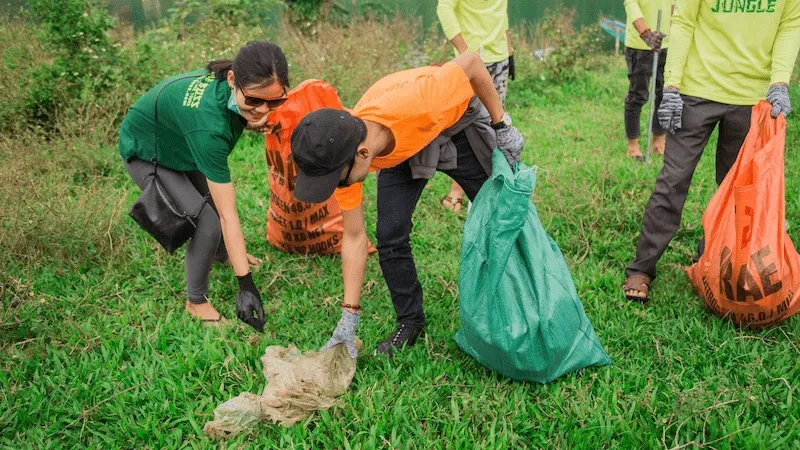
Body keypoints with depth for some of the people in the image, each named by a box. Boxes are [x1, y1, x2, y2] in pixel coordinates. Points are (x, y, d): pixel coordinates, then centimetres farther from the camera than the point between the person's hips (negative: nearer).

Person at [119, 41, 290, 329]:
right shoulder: (207, 125, -45)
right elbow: (228, 213, -41)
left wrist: (255, 123, -25)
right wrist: (246, 285, -38)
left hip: (178, 141, 7)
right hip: (146, 154, -7)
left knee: (215, 202, 16)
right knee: (208, 221, -17)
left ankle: (222, 255, 48)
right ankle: (196, 302, 6)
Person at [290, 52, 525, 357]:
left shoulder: (413, 103, -47)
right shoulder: (341, 155, -30)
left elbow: (471, 61, -29)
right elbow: (354, 238, -20)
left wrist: (501, 126, -21)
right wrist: (348, 321, -19)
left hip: (457, 122, -2)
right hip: (402, 150, 2)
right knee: (390, 237, -10)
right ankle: (410, 323, 11)